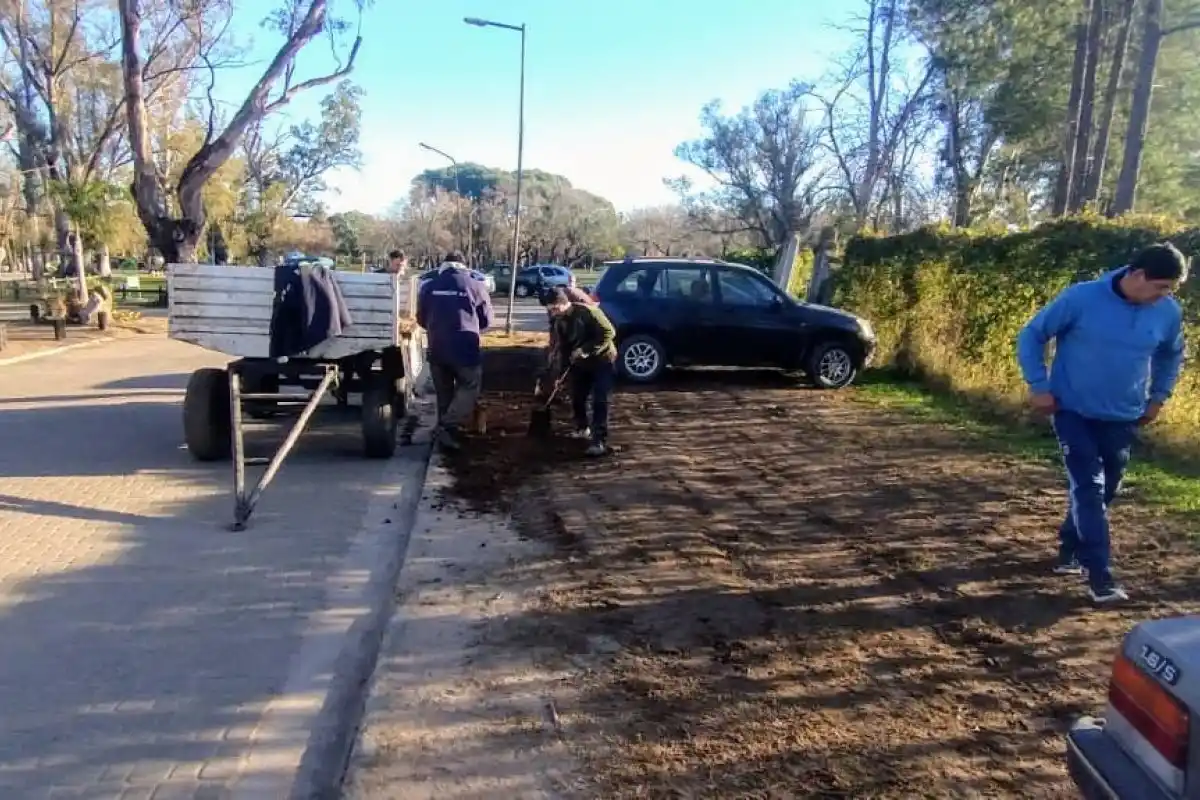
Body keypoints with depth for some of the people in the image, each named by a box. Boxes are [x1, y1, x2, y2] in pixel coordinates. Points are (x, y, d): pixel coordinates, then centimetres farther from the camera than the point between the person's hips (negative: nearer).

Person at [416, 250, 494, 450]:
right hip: (465, 349, -3)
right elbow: (487, 321, 5)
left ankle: (445, 429, 21)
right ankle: (448, 426, -9)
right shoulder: (475, 286, -3)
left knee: (443, 393, 16)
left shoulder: (429, 286, 4)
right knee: (469, 388, 8)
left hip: (437, 349, 3)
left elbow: (421, 319, 14)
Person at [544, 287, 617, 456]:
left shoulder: (587, 311, -23)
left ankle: (600, 441, -11)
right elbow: (562, 347, 7)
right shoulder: (559, 322, 0)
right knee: (577, 398, 10)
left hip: (602, 360, -7)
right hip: (580, 363, 7)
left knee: (599, 401, -12)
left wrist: (585, 349, -27)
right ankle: (582, 428, 33)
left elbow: (609, 332, -25)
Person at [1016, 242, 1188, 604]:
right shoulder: (1081, 298, -17)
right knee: (1088, 488, -9)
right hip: (1074, 411, -5)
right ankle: (1099, 576, -5)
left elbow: (1172, 355, 18)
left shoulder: (1169, 313, -4)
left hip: (1122, 418, 5)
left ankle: (1070, 549, 33)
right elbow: (1032, 336, -8)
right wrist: (1039, 386, -11)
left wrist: (1158, 397, 10)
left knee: (1105, 489, 13)